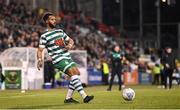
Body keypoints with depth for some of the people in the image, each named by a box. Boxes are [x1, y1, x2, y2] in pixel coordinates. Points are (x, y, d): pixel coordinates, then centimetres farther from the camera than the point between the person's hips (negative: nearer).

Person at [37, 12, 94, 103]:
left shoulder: (60, 31, 15)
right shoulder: (44, 36, -5)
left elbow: (70, 40, 22)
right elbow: (40, 50, -6)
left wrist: (70, 45, -1)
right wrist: (40, 60, -26)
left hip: (67, 57, 8)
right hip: (58, 59, -8)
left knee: (76, 73, 1)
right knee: (73, 73, -21)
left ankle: (68, 98, 11)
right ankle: (84, 97, -26)